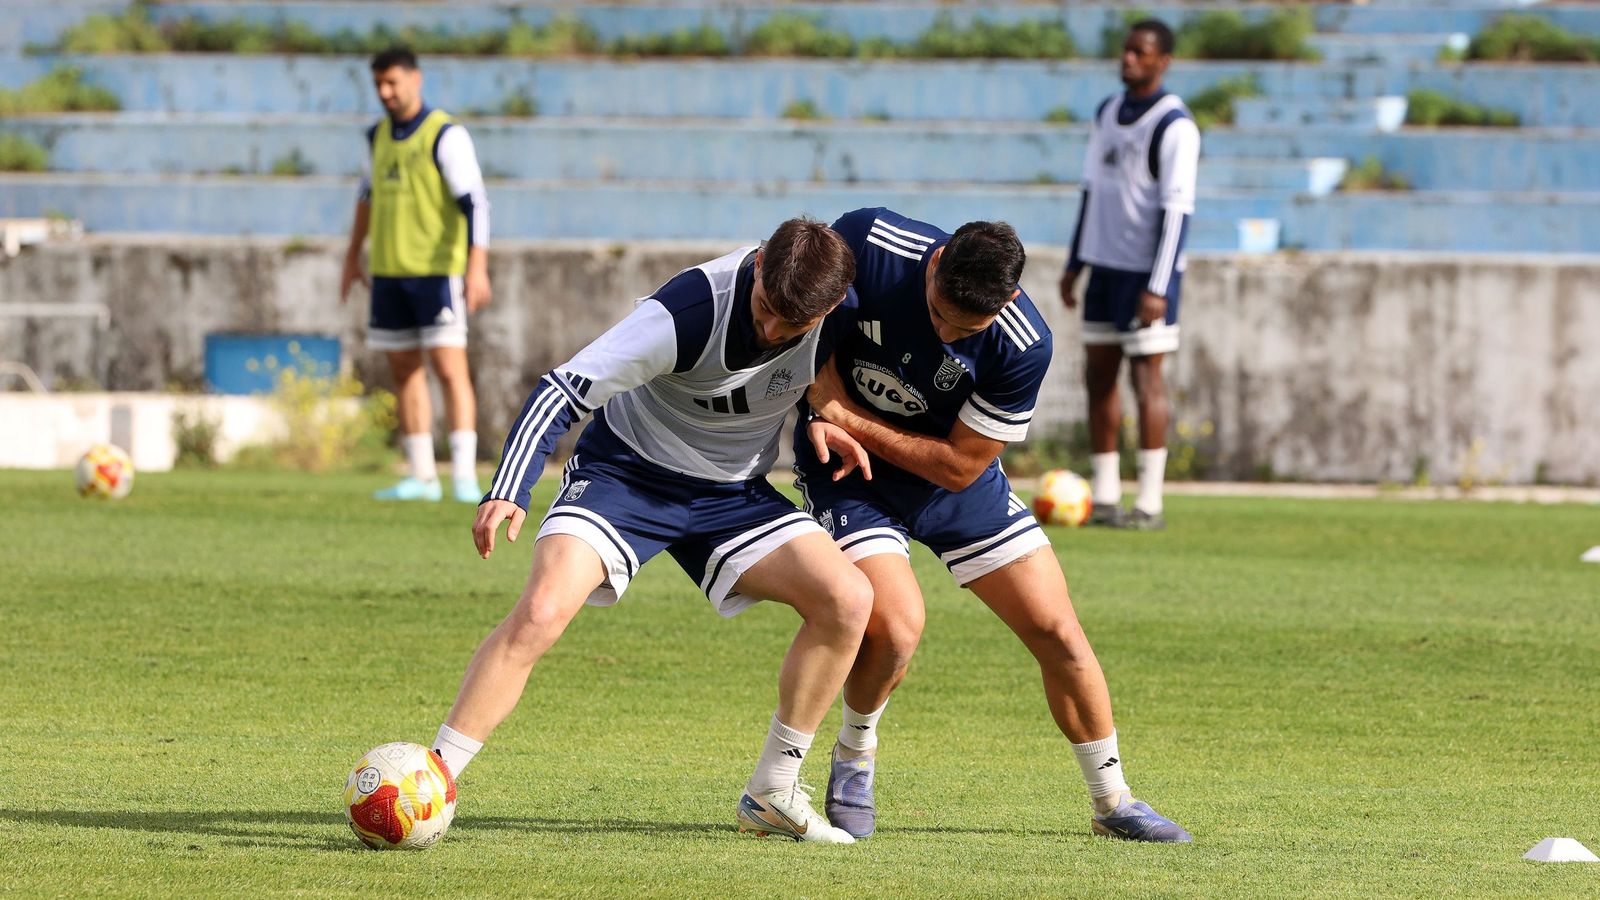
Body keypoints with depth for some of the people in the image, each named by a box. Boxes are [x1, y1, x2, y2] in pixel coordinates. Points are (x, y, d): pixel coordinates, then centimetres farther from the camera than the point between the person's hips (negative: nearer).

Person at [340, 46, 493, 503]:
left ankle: (465, 477, -14)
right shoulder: (380, 135, 11)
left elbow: (474, 202, -16)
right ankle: (422, 476, 11)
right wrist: (353, 256, 29)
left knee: (449, 367, -12)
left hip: (437, 271, -7)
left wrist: (477, 267, -25)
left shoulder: (445, 136, -10)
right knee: (404, 370, 7)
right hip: (389, 272, 7)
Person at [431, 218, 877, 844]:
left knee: (848, 600, -14)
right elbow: (564, 390, -30)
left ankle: (773, 795, 0)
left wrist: (817, 419, -7)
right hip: (625, 470, -5)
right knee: (541, 611, -28)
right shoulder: (692, 310, -30)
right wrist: (508, 491, -42)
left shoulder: (839, 317, -15)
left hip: (732, 494, 5)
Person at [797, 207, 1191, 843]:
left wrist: (849, 419, -24)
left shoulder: (1022, 347, -27)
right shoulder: (868, 243, -28)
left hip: (952, 481, 2)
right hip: (845, 474, -2)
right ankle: (852, 764, 6)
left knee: (1056, 631, -2)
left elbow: (960, 466, -19)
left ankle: (1112, 802, 18)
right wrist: (818, 378, -20)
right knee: (896, 624, -25)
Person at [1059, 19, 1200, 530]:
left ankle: (1149, 504, -4)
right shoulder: (1107, 114, 12)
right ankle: (1104, 498, 11)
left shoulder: (1174, 127, -13)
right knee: (1099, 376, 6)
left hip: (1148, 274, -8)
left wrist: (1158, 288, -21)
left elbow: (1177, 212, -16)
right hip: (1106, 267, 8)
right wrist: (1074, 265, 17)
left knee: (1146, 379, -7)